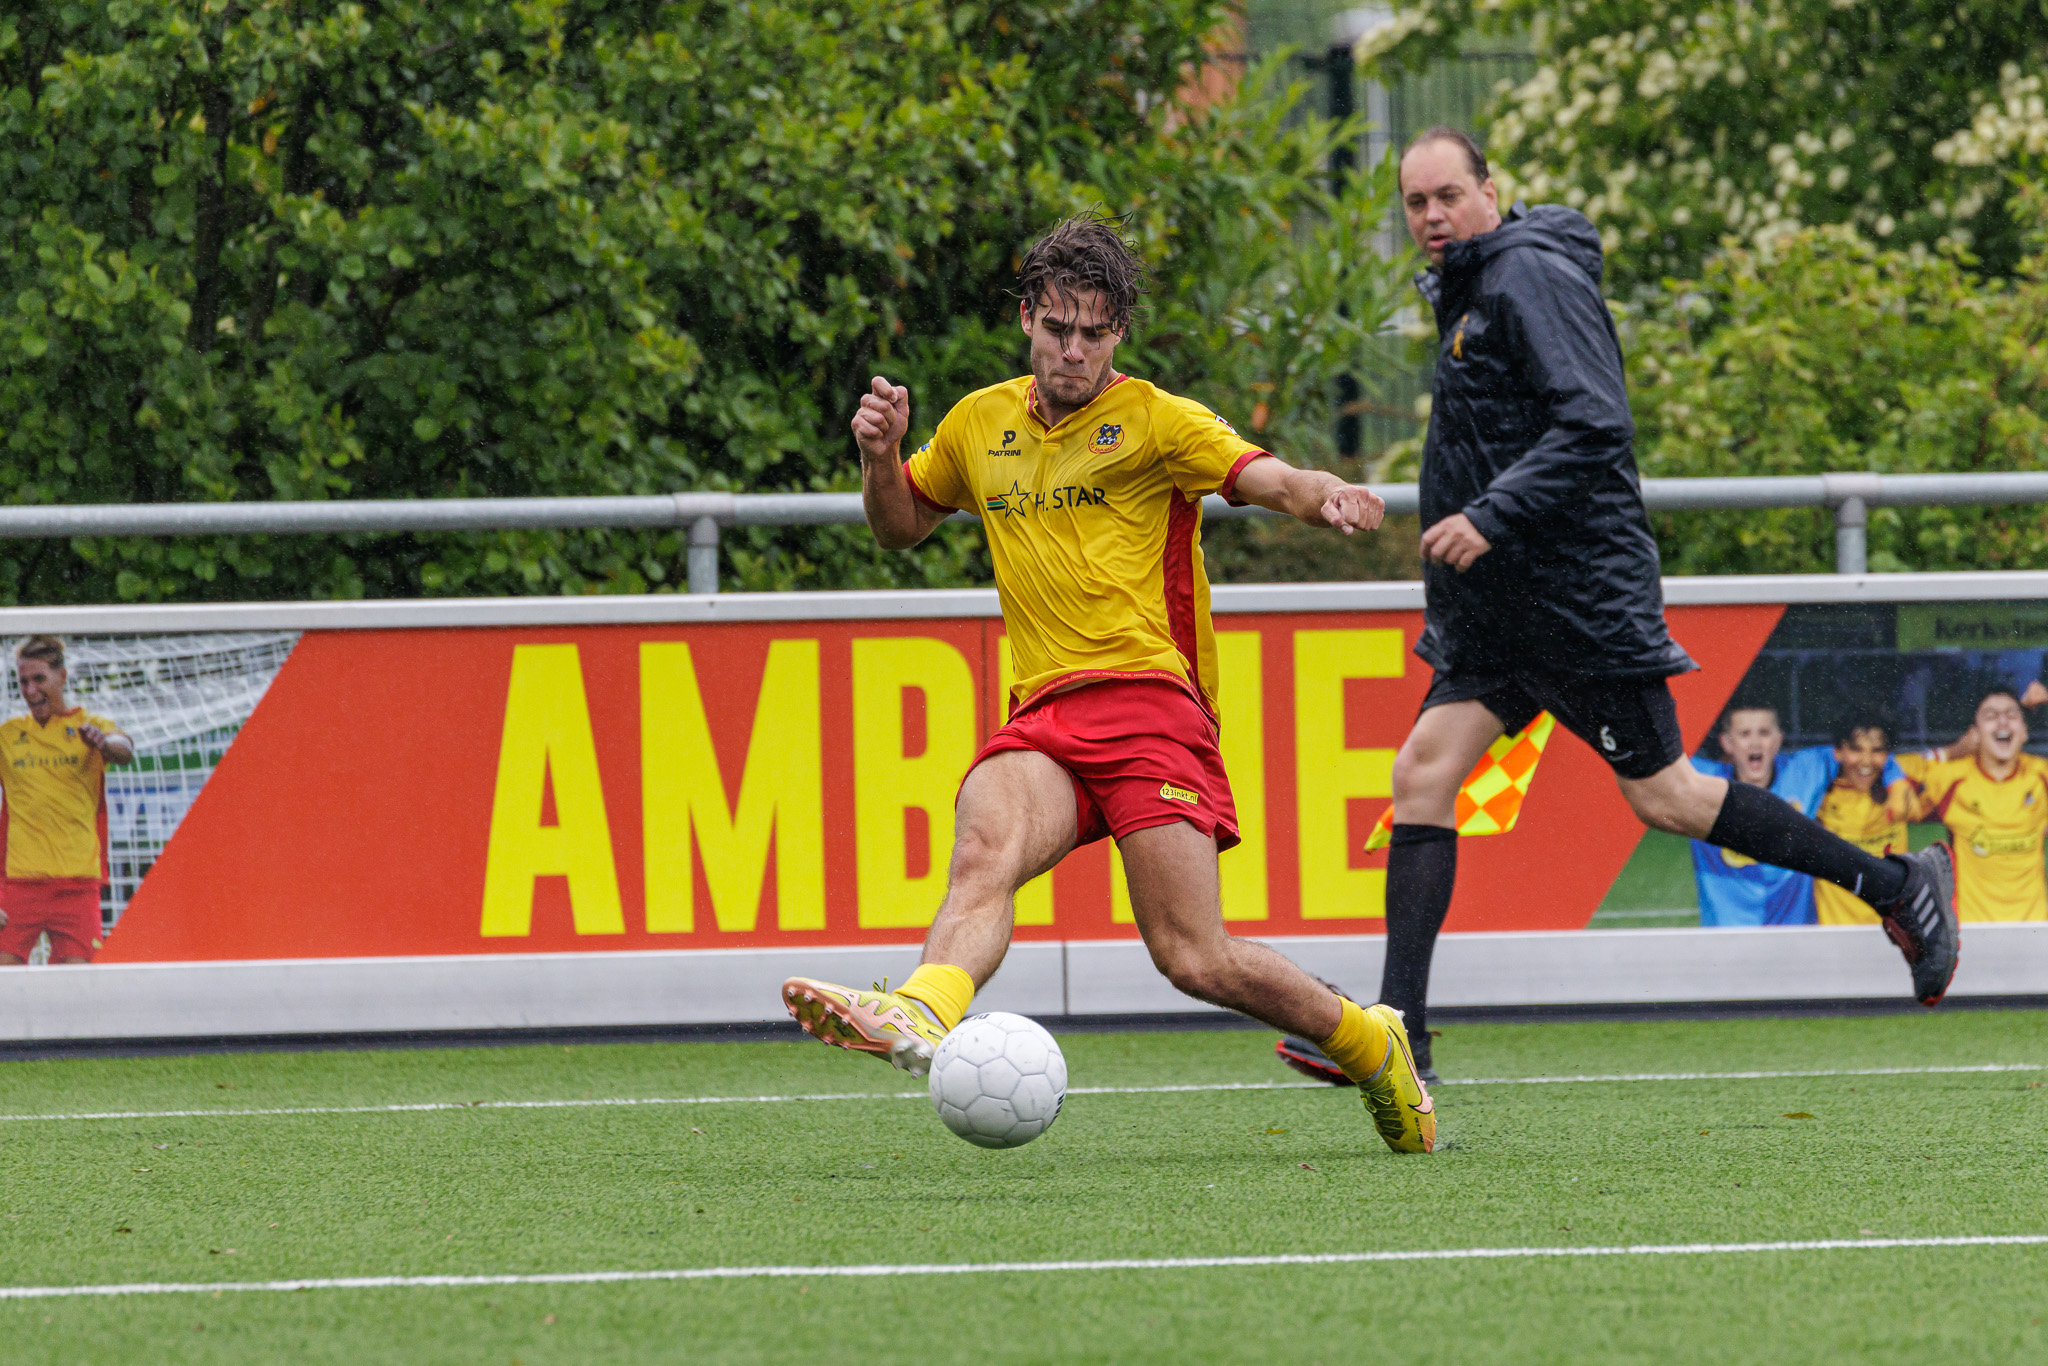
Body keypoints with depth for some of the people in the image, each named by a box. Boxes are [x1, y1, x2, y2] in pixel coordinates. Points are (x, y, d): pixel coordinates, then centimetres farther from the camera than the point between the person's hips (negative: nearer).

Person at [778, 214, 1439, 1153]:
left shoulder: (1154, 421, 2)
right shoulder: (979, 424, 17)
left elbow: (1267, 478, -12)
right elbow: (900, 525, 32)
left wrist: (1325, 497, -35)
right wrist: (881, 457, 9)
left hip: (1147, 697, -4)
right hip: (1041, 714, 4)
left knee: (1196, 960, -10)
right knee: (982, 852, -30)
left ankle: (1371, 1044, 14)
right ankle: (921, 1018, -57)